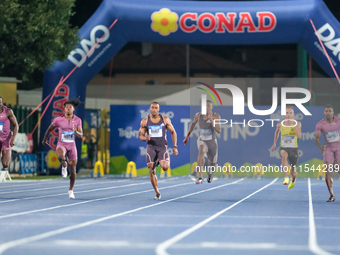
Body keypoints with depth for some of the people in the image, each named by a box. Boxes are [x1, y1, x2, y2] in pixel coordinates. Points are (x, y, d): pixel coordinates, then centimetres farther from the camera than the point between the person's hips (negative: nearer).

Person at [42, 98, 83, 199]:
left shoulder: (77, 120, -4)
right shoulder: (58, 119, -8)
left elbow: (80, 136, -8)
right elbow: (49, 129, 9)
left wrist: (76, 131, -30)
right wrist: (44, 140, 20)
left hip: (72, 145, 2)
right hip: (61, 145, -2)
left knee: (73, 170, 2)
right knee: (60, 156, -39)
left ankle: (71, 190, 21)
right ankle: (64, 166, -4)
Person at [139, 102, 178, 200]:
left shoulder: (165, 120, 2)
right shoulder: (144, 121, 4)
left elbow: (173, 132, 9)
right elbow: (141, 136, 10)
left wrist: (175, 146, 2)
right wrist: (145, 138, -15)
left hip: (162, 146, -1)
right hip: (151, 147, 1)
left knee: (164, 167, -24)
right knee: (151, 171, -7)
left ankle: (167, 161, 16)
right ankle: (157, 193, 6)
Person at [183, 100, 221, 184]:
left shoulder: (216, 116, -14)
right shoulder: (198, 115, -6)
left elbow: (219, 131, -24)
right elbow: (193, 123, 15)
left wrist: (211, 120, -35)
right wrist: (187, 136, 17)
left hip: (212, 142, 0)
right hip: (202, 141, 0)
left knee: (213, 166, 12)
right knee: (201, 152, -36)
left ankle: (209, 173, 54)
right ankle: (200, 178, -41)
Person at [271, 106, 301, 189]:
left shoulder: (297, 123, -5)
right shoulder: (280, 125, 0)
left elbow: (299, 136, -21)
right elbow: (277, 132, 24)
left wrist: (294, 124, -23)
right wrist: (274, 143, 24)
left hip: (293, 149, 0)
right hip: (283, 148, 0)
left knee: (293, 173, 7)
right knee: (284, 155, -41)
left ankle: (293, 180, 49)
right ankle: (286, 177, -44)